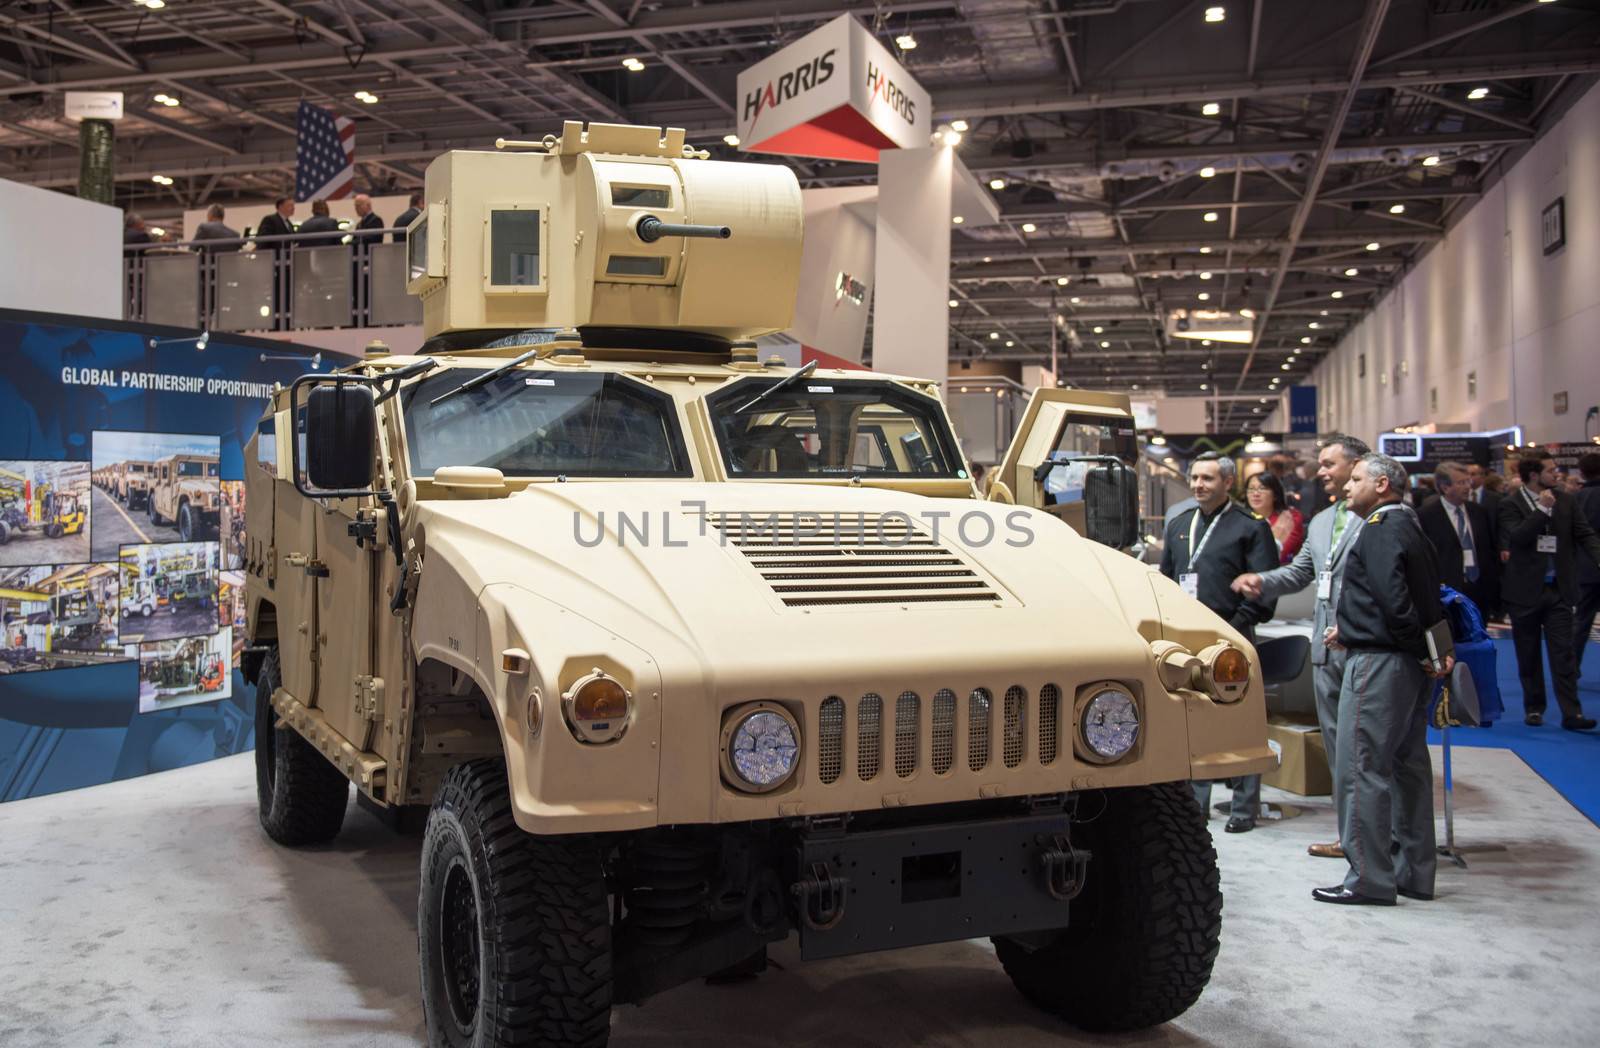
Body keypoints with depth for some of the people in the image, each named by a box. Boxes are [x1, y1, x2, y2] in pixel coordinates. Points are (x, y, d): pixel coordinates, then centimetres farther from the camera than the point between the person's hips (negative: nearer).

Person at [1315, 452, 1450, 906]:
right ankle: (1414, 872, 23)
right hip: (1411, 664, 10)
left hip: (1380, 663, -10)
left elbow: (1393, 598, -23)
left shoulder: (1381, 529, -13)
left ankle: (1370, 879, -1)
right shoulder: (1409, 526, 16)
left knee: (1362, 767, -5)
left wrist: (1423, 651, -13)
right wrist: (1351, 628, 14)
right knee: (1407, 765, 14)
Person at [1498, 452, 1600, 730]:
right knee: (1528, 655, 8)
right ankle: (1533, 708, 19)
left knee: (1563, 653, -2)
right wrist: (1543, 509, -20)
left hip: (1558, 589, 2)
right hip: (1525, 590, -2)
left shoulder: (1564, 501, 6)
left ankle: (1571, 713, -3)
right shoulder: (1510, 504, -5)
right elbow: (1517, 537, -19)